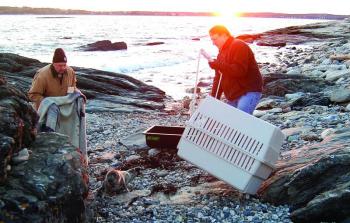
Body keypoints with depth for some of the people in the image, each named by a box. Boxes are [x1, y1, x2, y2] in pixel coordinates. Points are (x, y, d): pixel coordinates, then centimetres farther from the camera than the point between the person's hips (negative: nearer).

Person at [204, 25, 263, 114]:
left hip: (248, 92, -10)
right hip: (233, 96, 10)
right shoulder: (222, 52, 20)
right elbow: (218, 77, 18)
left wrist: (217, 65, -25)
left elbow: (240, 70, -25)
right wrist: (214, 98, 9)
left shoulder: (238, 46, -10)